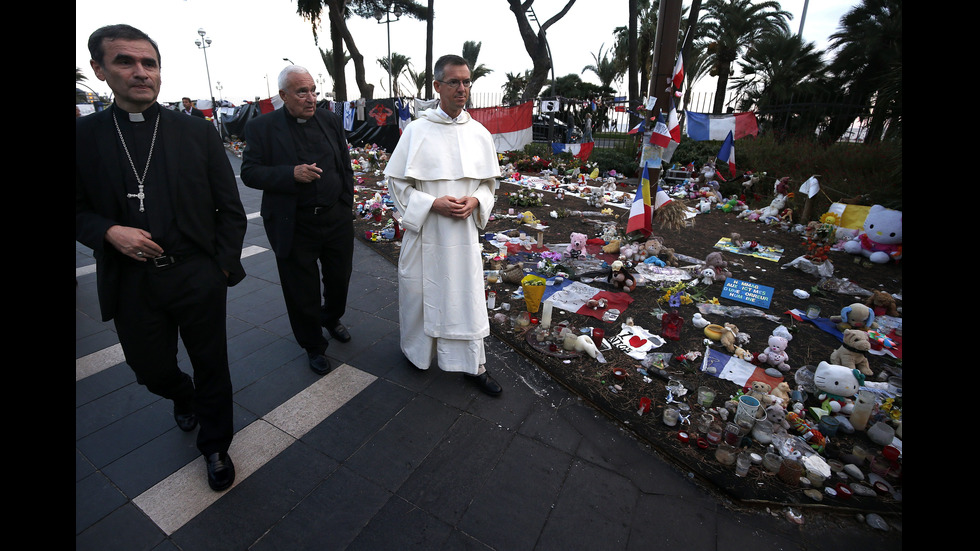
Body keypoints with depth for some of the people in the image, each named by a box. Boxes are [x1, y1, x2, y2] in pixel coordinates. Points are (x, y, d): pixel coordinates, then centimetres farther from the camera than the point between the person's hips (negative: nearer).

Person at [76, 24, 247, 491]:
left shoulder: (198, 132, 0)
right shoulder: (84, 135, 2)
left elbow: (230, 208, 1)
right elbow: (79, 209, 7)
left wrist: (224, 265, -4)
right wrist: (109, 231, -13)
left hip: (198, 279, -1)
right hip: (132, 283, 2)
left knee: (212, 369, 9)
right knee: (150, 369, 17)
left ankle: (215, 447, 33)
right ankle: (183, 398, 53)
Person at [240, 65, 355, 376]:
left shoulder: (331, 122, 5)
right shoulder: (262, 127, -5)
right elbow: (249, 172, -8)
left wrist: (346, 207, 8)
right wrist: (291, 174, -24)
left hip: (336, 220, 3)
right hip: (294, 227, -3)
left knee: (340, 279, 17)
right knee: (302, 292, 8)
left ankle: (332, 318, 48)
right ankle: (314, 347, 30)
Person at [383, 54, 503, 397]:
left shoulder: (479, 133, 4)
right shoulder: (417, 131, -5)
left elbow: (489, 182, 12)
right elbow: (397, 182, -3)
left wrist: (474, 201, -10)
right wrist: (433, 204, -17)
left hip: (464, 232, 2)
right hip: (425, 231, -2)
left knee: (467, 296, 8)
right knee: (420, 292, 12)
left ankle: (473, 364, 24)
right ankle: (417, 350, 39)